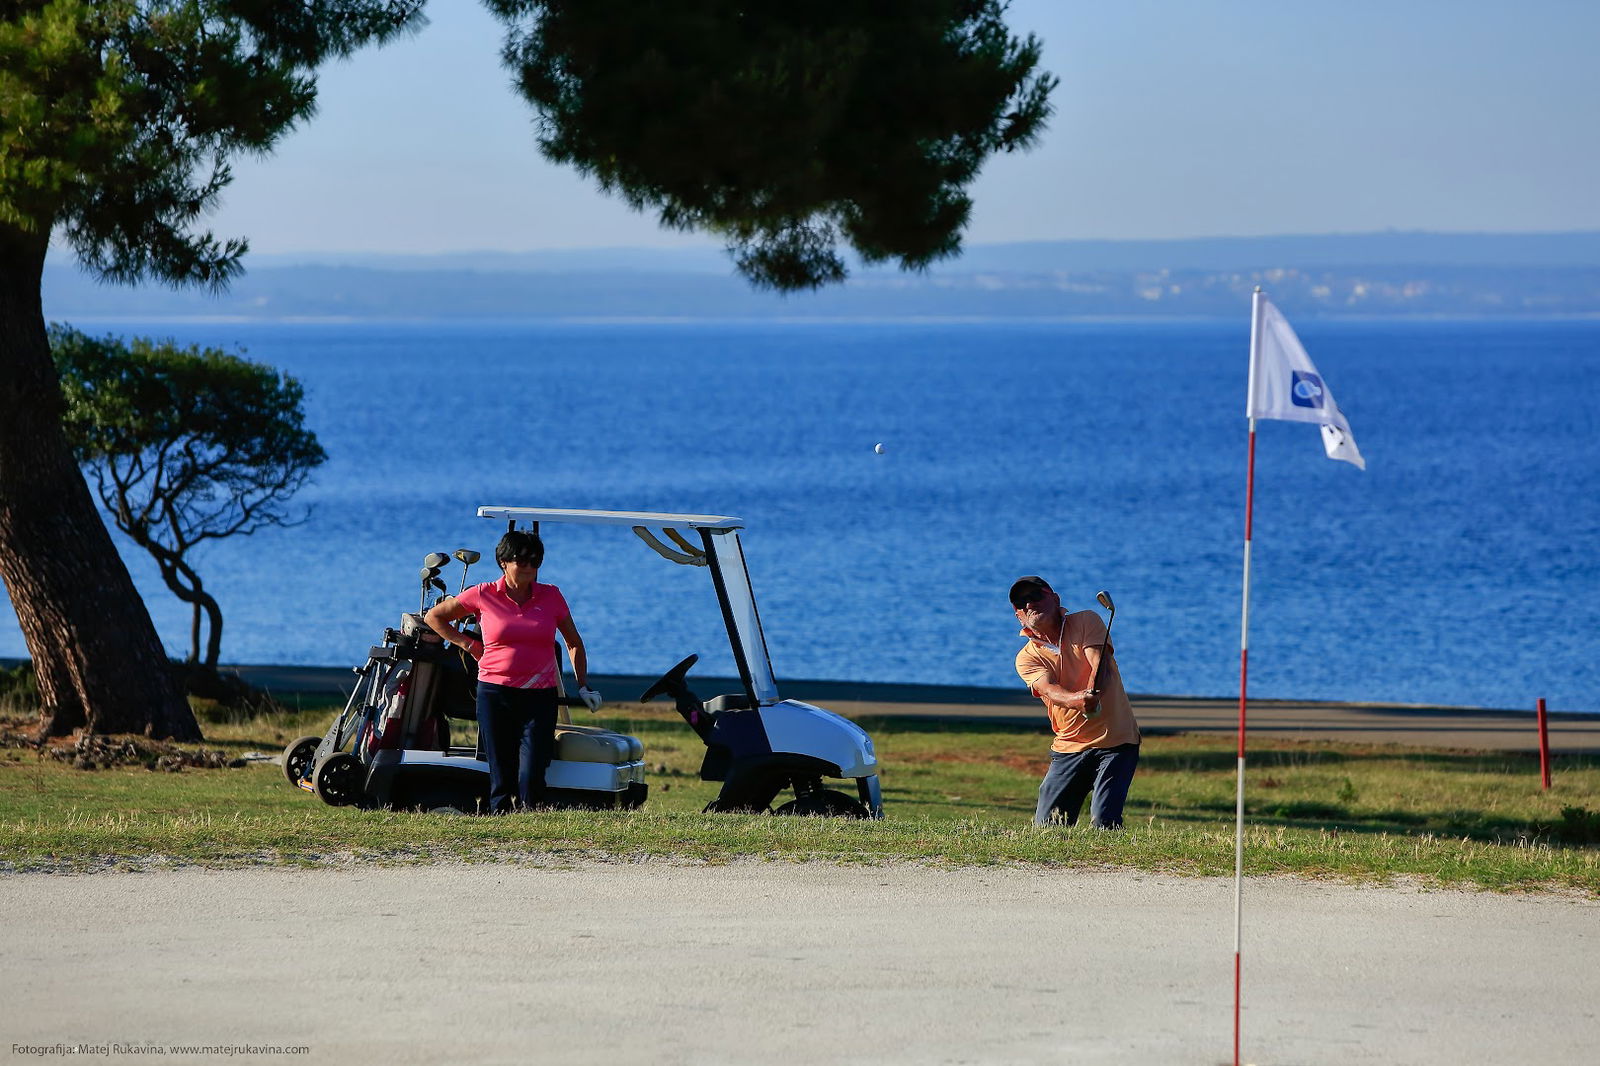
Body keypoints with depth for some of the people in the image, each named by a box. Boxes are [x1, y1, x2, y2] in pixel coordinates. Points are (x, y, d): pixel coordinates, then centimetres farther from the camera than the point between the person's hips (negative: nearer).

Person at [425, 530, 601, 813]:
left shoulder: (551, 596, 6)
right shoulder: (483, 595, 2)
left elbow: (574, 643, 19)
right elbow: (434, 617, 14)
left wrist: (583, 685, 11)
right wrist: (468, 645, 6)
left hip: (540, 696, 0)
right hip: (495, 694, 0)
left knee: (531, 778, -12)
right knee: (501, 779, -1)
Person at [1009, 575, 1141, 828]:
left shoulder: (1086, 622, 0)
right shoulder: (1027, 658, 2)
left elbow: (1101, 666, -16)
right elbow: (1048, 689, -19)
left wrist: (1093, 696, -39)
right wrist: (1078, 700, -42)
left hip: (1116, 741, -3)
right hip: (1068, 747, 3)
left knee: (1104, 825, -17)